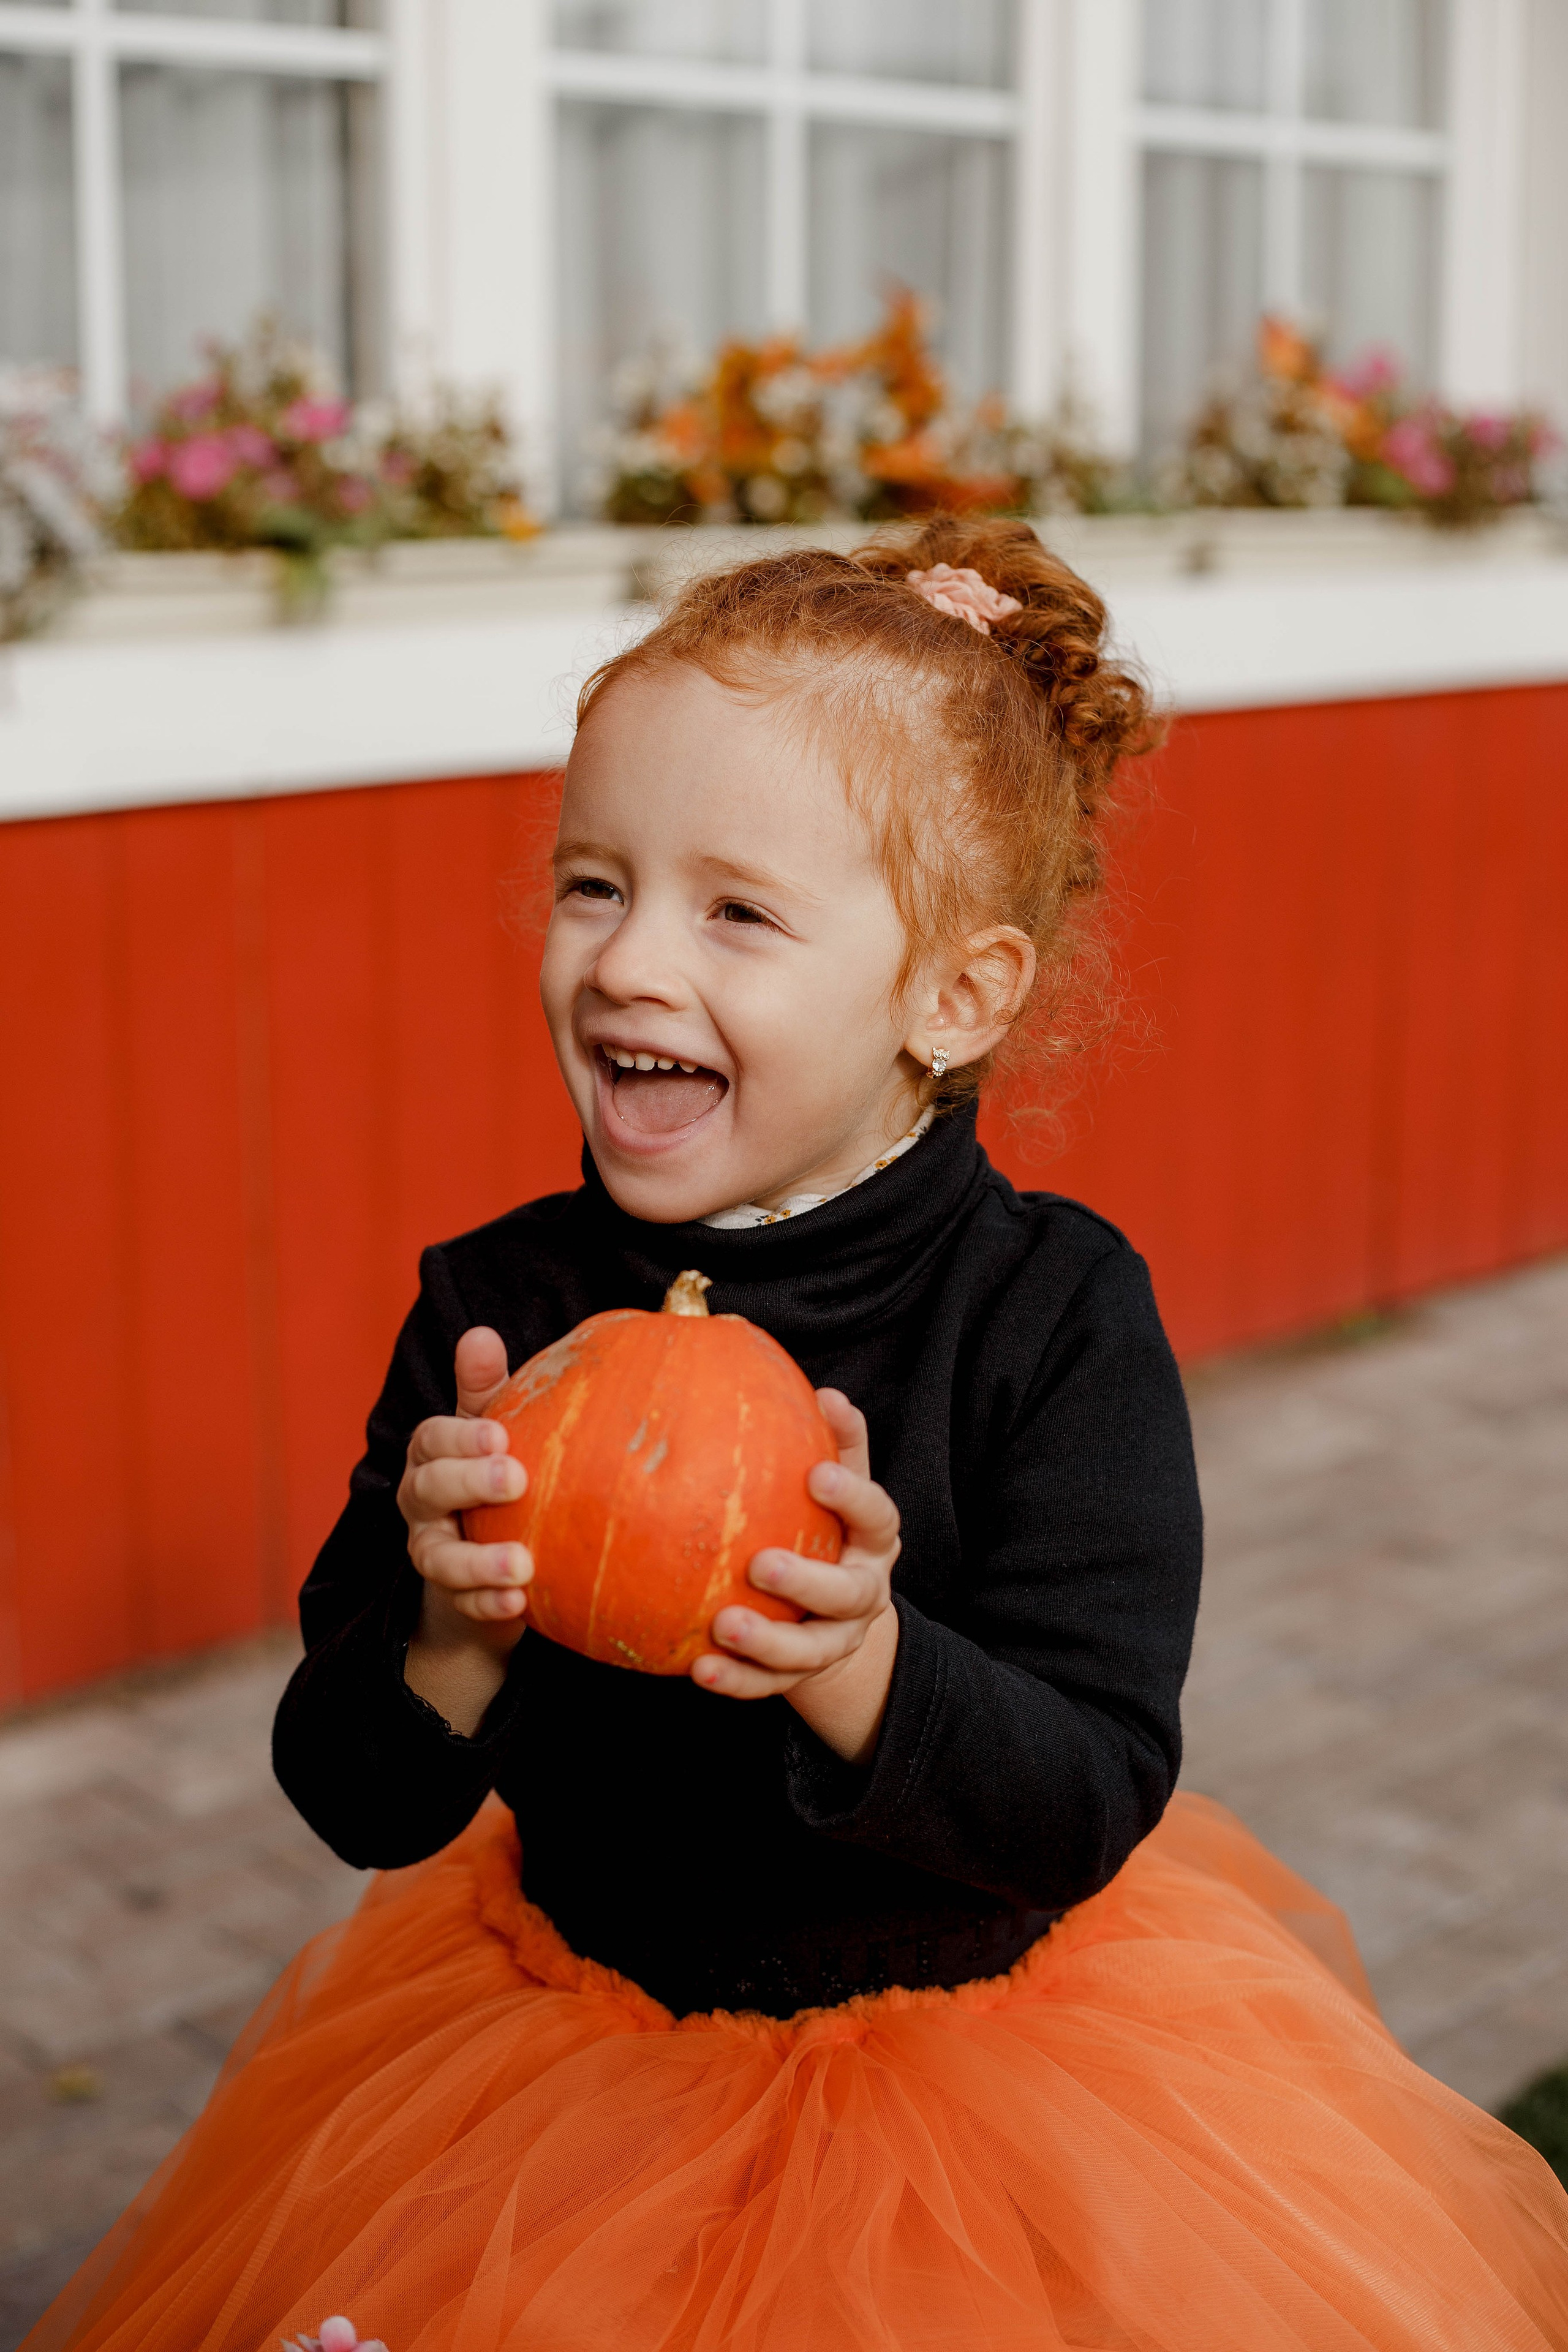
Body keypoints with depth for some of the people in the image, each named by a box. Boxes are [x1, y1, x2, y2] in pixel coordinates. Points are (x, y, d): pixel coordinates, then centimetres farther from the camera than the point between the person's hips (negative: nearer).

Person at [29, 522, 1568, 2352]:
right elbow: (363, 1805, -10)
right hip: (574, 2037, 2)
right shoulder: (498, 1308, -11)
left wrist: (862, 1666, -39)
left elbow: (1092, 1806, -21)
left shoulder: (1054, 1312, -17)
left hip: (990, 2046, -2)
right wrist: (451, 1637, -31)